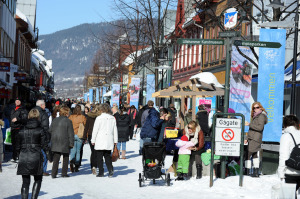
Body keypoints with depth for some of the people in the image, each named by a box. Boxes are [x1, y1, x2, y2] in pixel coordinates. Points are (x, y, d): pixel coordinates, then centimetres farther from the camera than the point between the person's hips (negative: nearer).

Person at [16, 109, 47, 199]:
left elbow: (17, 146, 6)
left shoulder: (22, 130, 3)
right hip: (36, 157, -3)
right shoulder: (40, 130, -6)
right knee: (38, 179, 14)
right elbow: (44, 145, -6)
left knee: (25, 182, 10)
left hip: (23, 158, 3)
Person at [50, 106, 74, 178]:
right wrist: (71, 143, -3)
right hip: (64, 143, -3)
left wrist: (51, 141, 22)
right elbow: (71, 133, -8)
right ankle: (64, 173, 13)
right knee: (65, 158, 12)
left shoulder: (55, 120, 6)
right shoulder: (68, 121, -8)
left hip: (55, 143, 4)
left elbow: (50, 131, 12)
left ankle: (54, 173, -3)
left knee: (56, 159, 5)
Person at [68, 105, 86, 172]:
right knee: (78, 151, 9)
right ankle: (76, 166, 8)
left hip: (72, 135, 0)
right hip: (80, 136, 0)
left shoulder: (71, 117, -1)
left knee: (73, 150, 5)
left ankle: (71, 162, -19)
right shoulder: (83, 117, -2)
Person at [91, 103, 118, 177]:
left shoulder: (99, 118, -9)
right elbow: (115, 130, 11)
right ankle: (110, 169, -3)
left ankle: (101, 172, 4)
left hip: (100, 141, -4)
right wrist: (115, 141, 18)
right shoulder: (113, 118, 5)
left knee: (99, 157, 5)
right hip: (109, 141, 4)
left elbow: (95, 130, -6)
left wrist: (93, 140, 3)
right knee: (107, 156, 13)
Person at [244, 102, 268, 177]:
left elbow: (260, 127, -21)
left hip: (255, 139, -11)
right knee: (254, 155, 16)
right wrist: (247, 139, 23)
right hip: (252, 139, 11)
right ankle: (256, 172, 23)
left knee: (247, 155, -11)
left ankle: (247, 172, -8)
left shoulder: (261, 116, -9)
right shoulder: (255, 116, 19)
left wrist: (249, 124, -20)